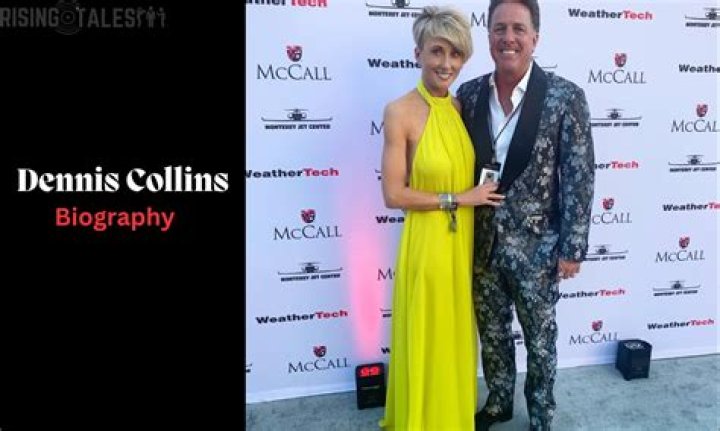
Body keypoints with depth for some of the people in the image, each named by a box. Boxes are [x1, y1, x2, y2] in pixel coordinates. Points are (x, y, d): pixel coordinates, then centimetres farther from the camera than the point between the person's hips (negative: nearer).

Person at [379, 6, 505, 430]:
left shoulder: (461, 107, 3)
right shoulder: (400, 111, -15)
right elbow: (394, 194, -17)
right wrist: (459, 199, -15)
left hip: (463, 241, 6)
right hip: (426, 244, -6)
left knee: (457, 339, 21)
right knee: (428, 344, 10)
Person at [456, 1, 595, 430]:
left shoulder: (565, 96, -12)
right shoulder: (469, 93, -2)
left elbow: (580, 178, -10)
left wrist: (572, 248, -9)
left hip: (537, 245, -3)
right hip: (482, 242, 3)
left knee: (540, 340, 15)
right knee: (492, 334, 20)